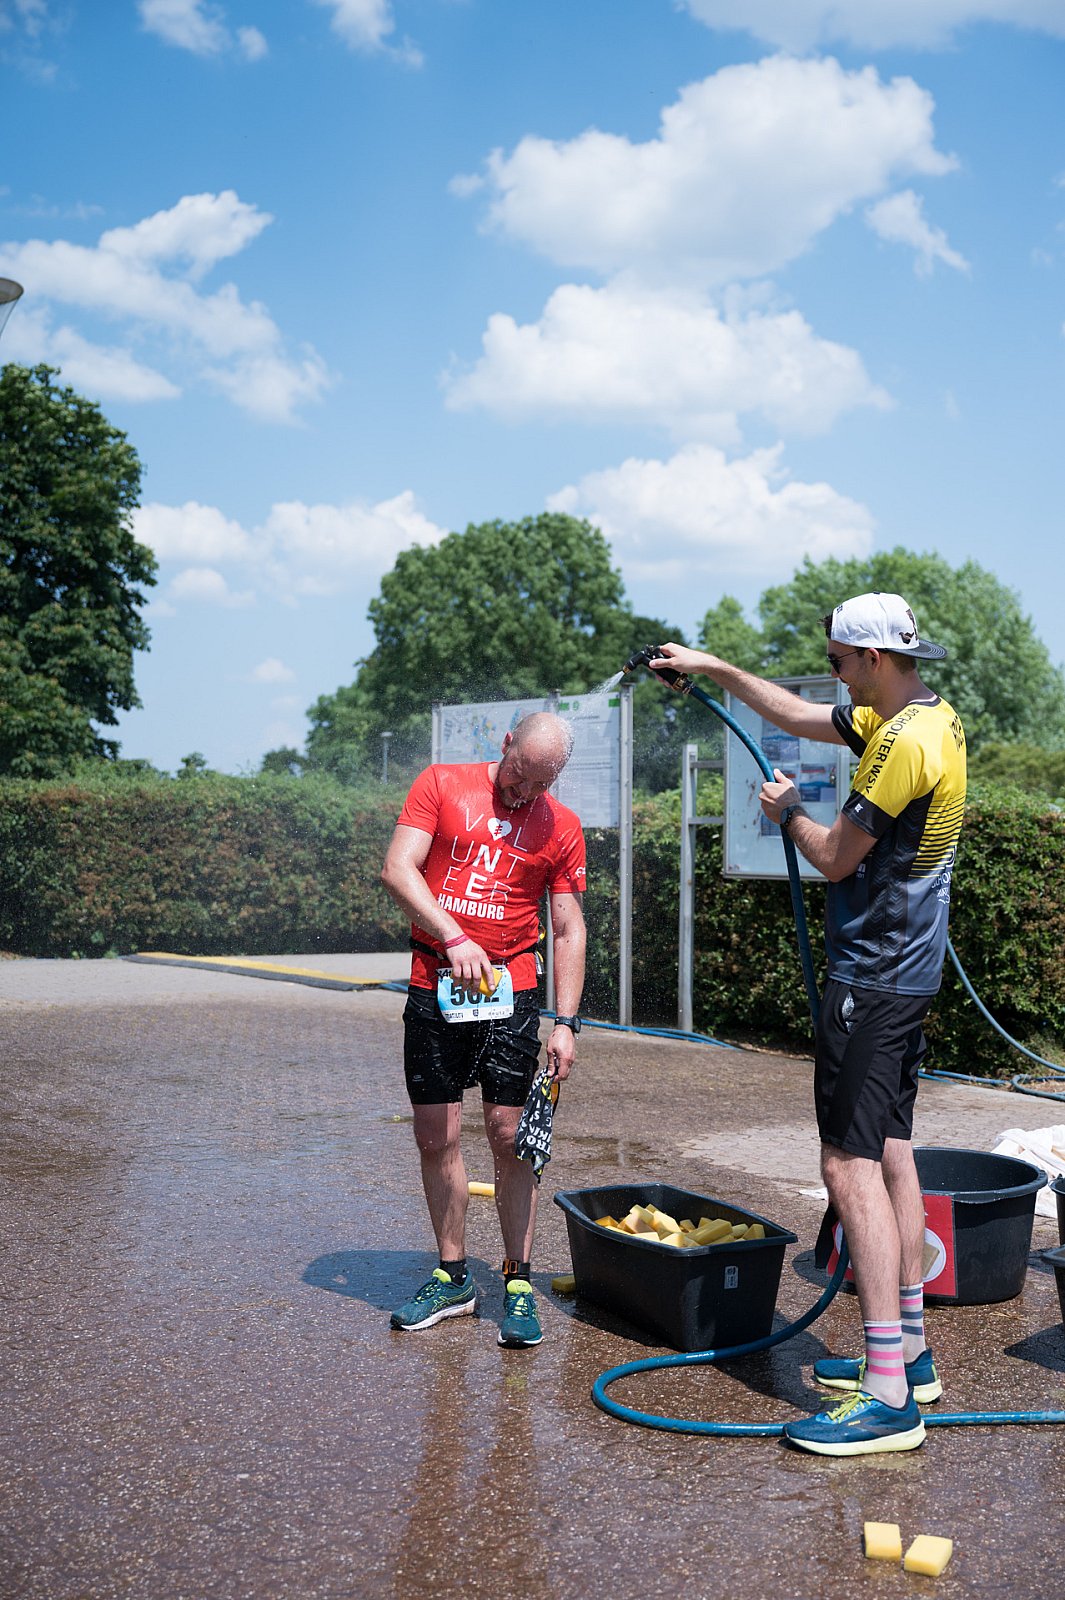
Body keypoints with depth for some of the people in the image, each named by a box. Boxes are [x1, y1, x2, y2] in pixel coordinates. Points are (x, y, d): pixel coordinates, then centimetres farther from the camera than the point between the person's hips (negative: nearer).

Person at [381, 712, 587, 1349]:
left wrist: (567, 1022, -3)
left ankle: (518, 1284, 11)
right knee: (436, 1135, 6)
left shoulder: (562, 826, 5)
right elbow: (398, 870, -8)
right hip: (434, 991, 0)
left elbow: (570, 931, 5)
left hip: (511, 993, 0)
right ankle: (454, 1278, 21)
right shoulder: (441, 785, 2)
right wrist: (454, 939, -20)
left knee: (511, 1135, -2)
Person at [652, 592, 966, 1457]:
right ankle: (909, 1351, 24)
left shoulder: (907, 741, -20)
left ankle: (889, 1396, -9)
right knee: (890, 1152, 15)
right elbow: (801, 717, 23)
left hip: (872, 977, -10)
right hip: (906, 971, 10)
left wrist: (789, 810, 6)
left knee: (852, 1164, -11)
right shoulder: (926, 718, 11)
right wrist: (716, 668, 24)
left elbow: (834, 858, -13)